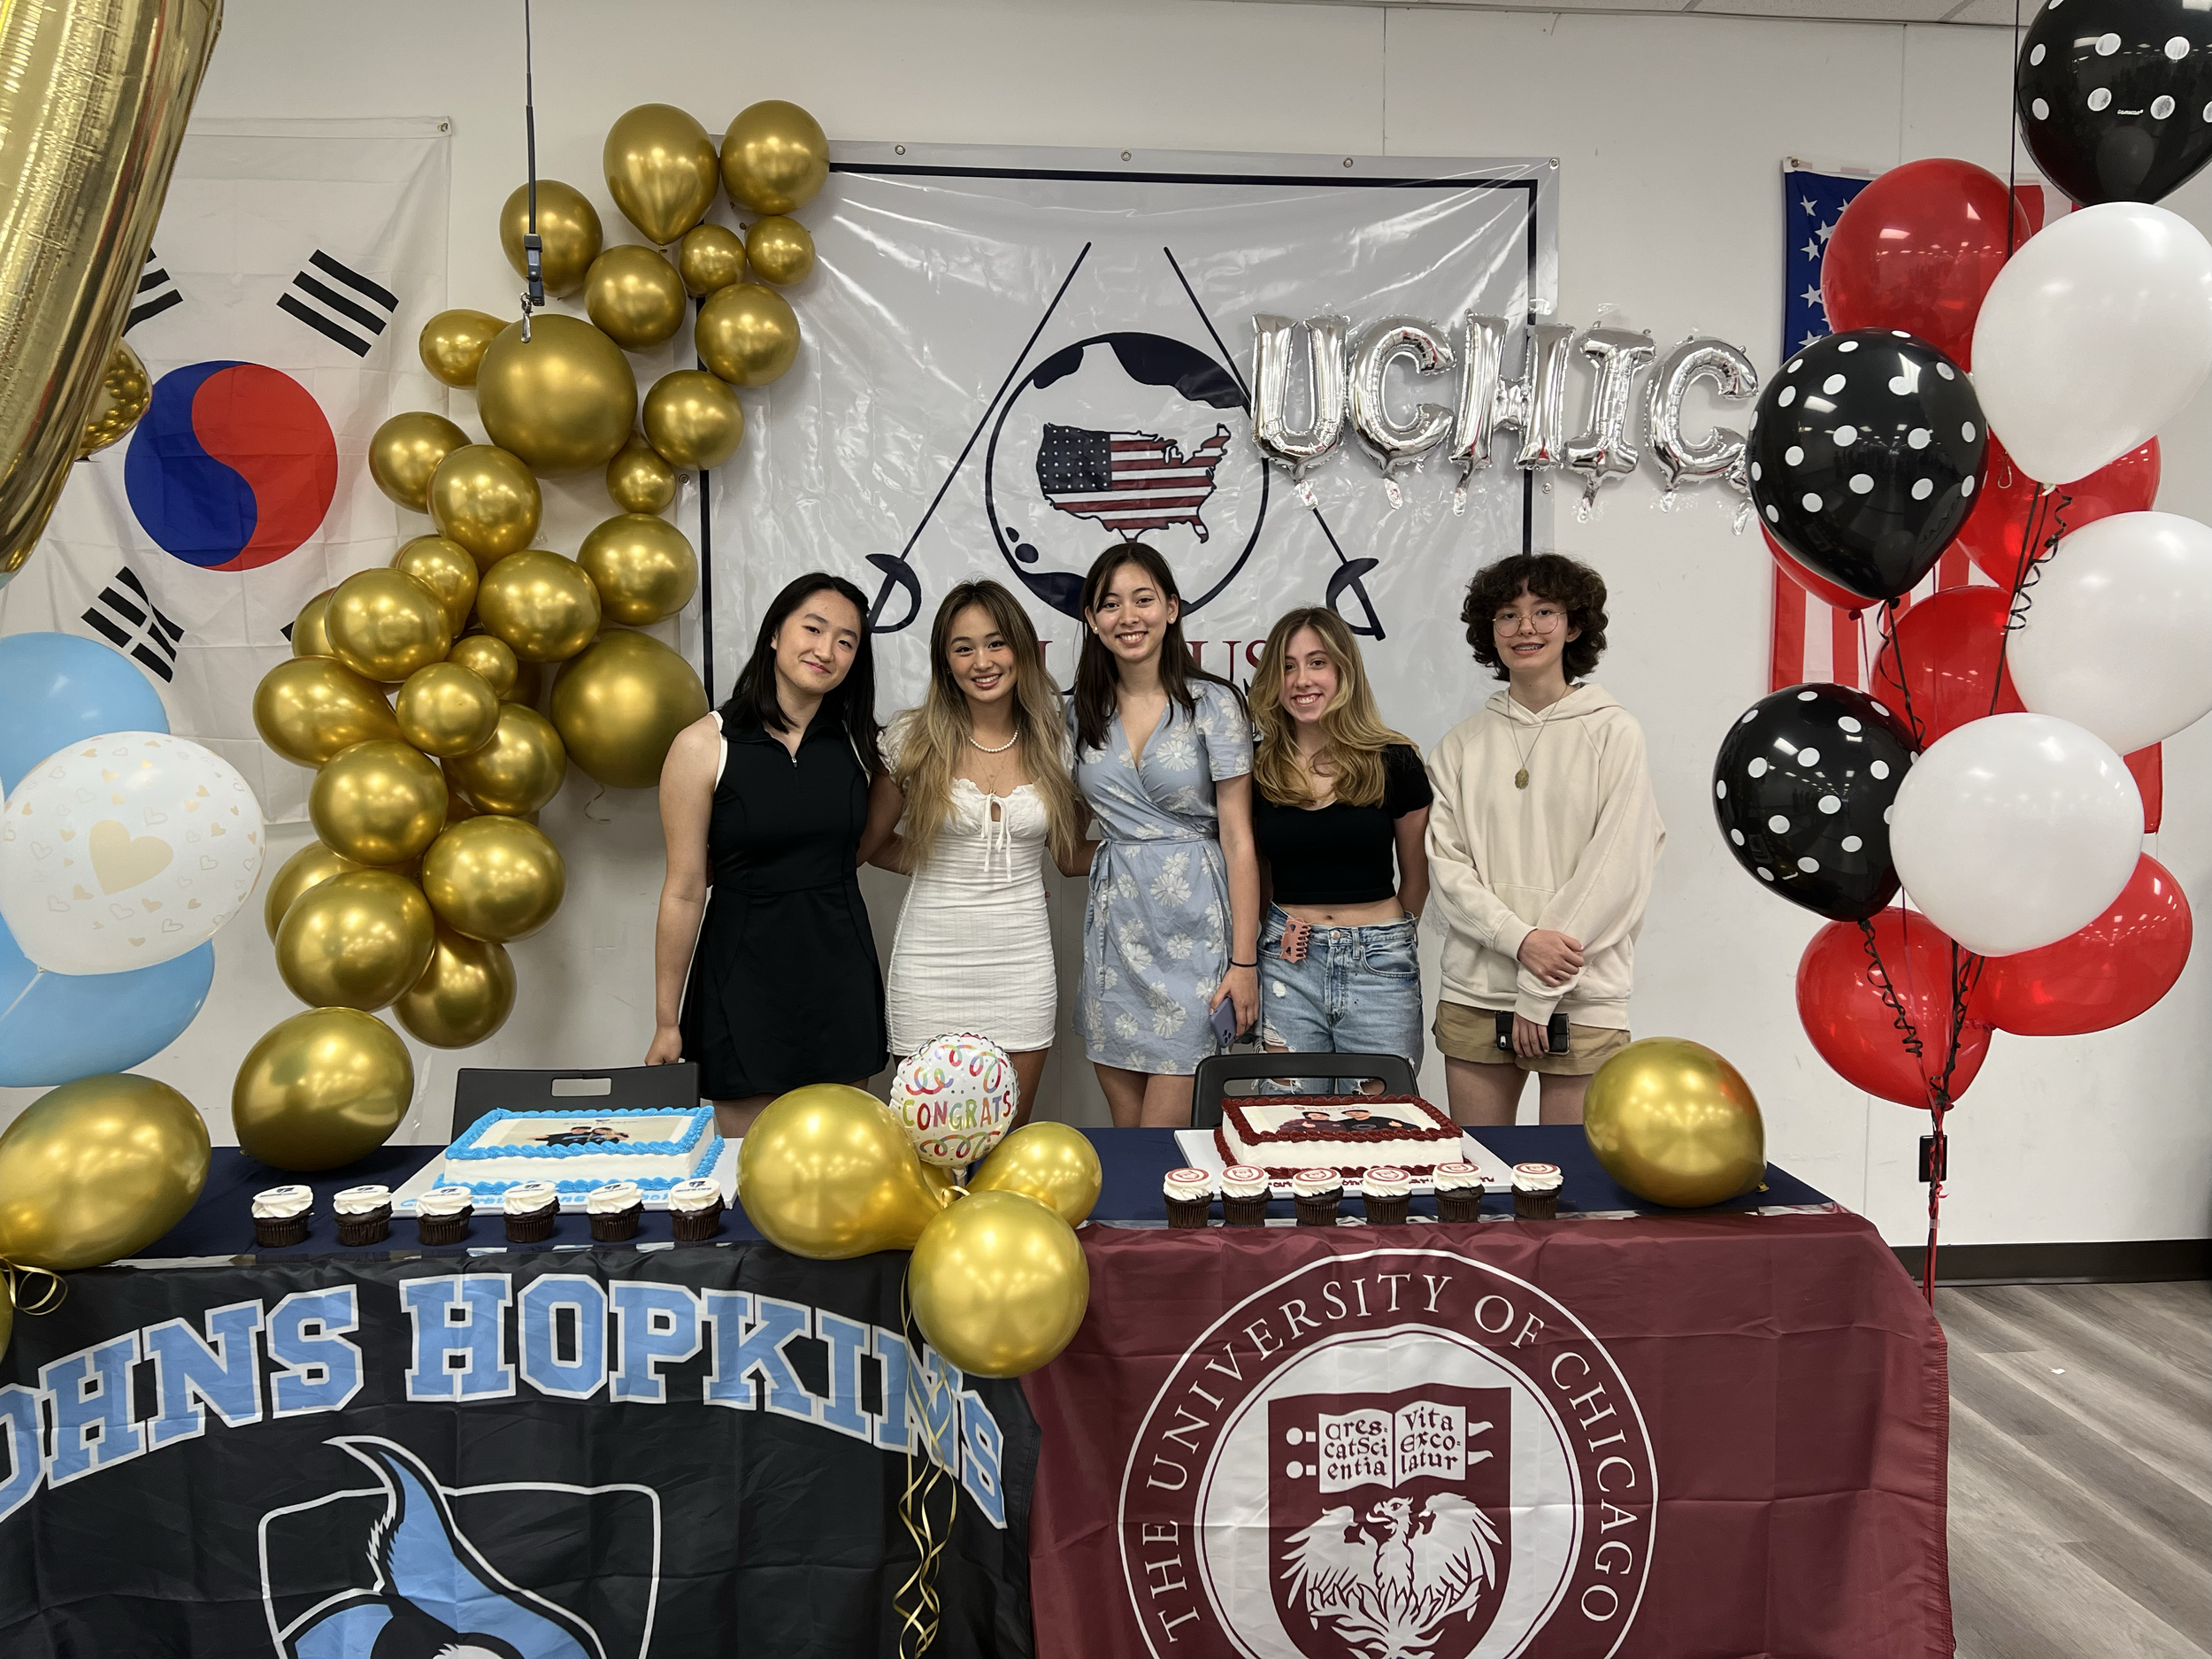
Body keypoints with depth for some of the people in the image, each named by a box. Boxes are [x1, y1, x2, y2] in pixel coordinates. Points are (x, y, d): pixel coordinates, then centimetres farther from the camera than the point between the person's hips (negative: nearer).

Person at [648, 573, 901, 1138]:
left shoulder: (858, 742, 4)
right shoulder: (704, 745, -7)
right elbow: (684, 891, -7)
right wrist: (667, 1023, -5)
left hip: (839, 971, 4)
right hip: (746, 972, -3)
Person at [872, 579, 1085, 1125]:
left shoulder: (1052, 741, 4)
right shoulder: (914, 738, -2)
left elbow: (1071, 856, 13)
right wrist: (941, 862, -4)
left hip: (1021, 960, 2)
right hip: (933, 960, -1)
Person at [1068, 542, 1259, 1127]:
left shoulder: (1214, 704, -4)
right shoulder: (1083, 712, 8)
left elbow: (1238, 839, -6)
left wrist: (1244, 961, -9)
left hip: (1193, 928, -4)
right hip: (1115, 926, 4)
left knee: (1164, 1133, -4)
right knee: (1125, 1127, 9)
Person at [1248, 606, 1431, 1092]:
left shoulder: (1394, 761, -3)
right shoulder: (1257, 765, 3)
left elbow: (1416, 878, 9)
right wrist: (1283, 926, 5)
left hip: (1379, 966, -1)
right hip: (1287, 965, 1)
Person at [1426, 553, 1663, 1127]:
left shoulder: (1612, 732, -1)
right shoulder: (1464, 742, 8)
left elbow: (1618, 867, -7)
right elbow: (1446, 862, 2)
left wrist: (1541, 991, -10)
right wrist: (1519, 938, -15)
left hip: (1581, 1000, -2)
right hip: (1474, 993, 3)